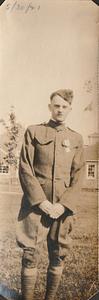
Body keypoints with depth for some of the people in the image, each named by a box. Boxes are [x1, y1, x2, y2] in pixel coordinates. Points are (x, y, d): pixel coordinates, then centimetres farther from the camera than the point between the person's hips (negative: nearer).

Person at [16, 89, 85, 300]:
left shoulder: (76, 139, 9)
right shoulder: (34, 132, 4)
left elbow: (78, 177, 4)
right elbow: (25, 169, -4)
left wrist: (64, 205, -9)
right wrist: (41, 201, -12)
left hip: (63, 207, 2)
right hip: (36, 204, -2)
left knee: (58, 257, 11)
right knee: (31, 256, 0)